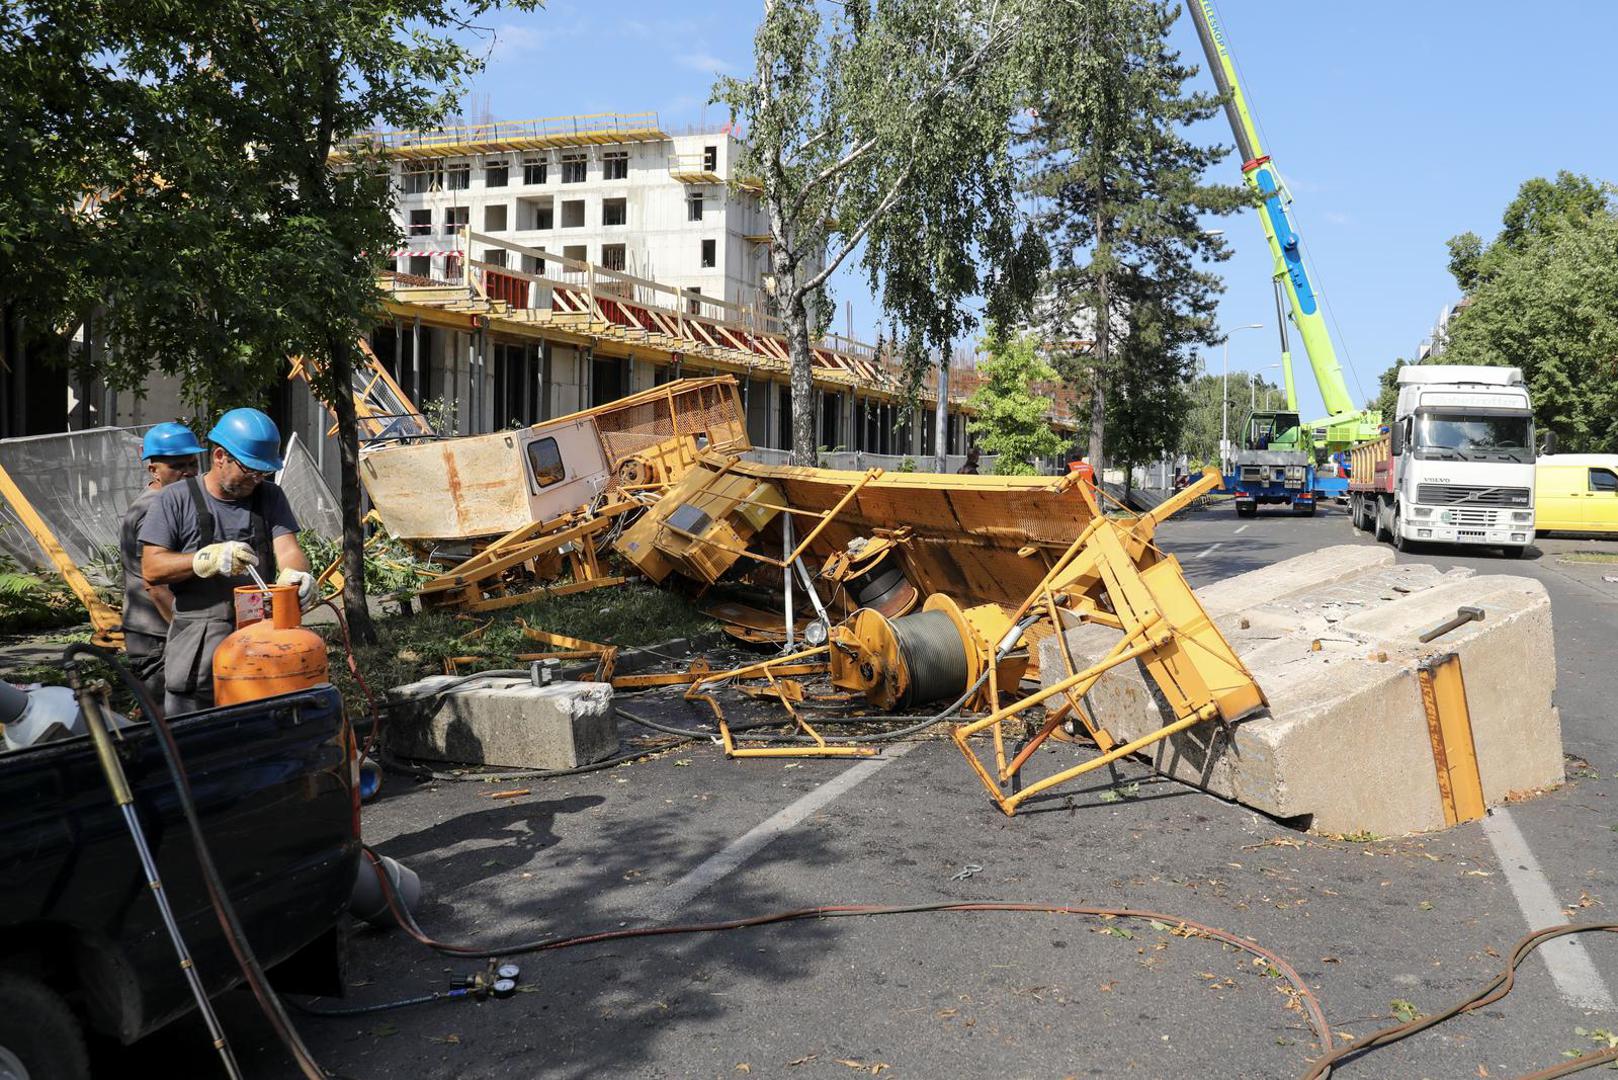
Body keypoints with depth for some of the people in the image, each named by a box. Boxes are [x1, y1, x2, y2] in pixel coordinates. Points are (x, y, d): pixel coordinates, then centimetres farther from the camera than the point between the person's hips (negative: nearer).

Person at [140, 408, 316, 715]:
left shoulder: (270, 497, 13)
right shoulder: (175, 499, 3)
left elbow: (287, 548, -2)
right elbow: (152, 568, -4)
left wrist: (295, 574, -26)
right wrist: (209, 559, -20)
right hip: (197, 648, -2)